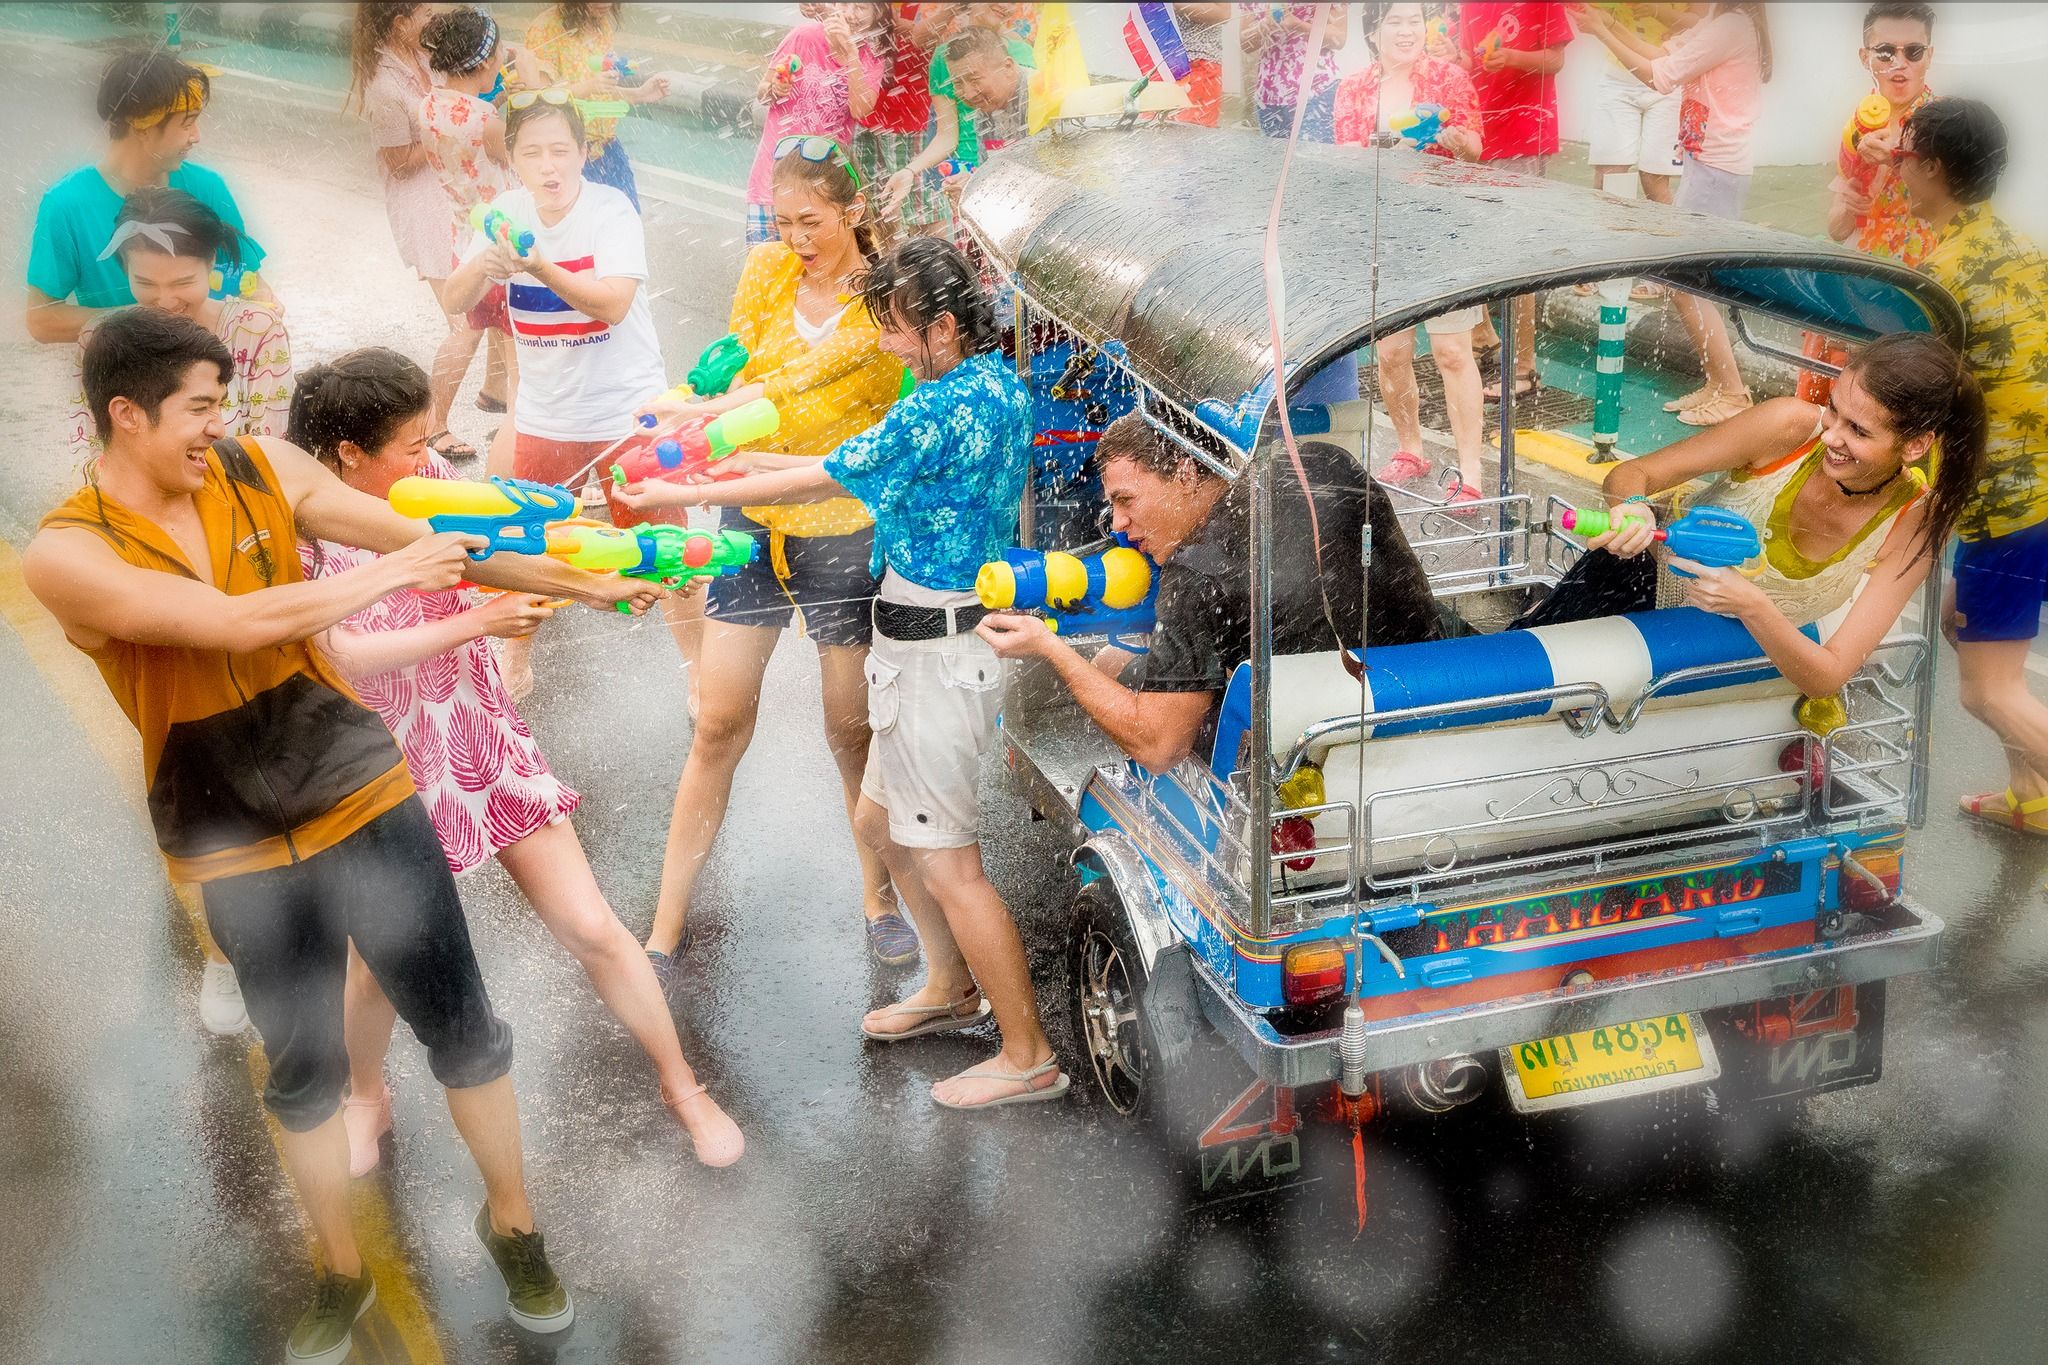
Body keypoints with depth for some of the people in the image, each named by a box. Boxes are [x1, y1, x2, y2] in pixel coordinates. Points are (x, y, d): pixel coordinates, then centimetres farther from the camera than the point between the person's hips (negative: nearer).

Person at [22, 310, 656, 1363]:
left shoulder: (263, 469, -3)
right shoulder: (66, 555, -14)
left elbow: (427, 536, -1)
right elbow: (239, 622, -26)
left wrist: (578, 583, -4)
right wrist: (388, 573, -20)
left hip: (364, 797, 2)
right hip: (235, 850, -2)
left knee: (462, 1030, 7)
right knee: (302, 1073, 12)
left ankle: (511, 1224, 29)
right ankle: (341, 1278, 33)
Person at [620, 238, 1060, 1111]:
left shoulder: (948, 408, -23)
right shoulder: (997, 385, 9)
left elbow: (823, 481, -16)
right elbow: (873, 467, 16)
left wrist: (686, 496, -6)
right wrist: (751, 461, 13)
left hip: (937, 648, -10)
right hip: (931, 637, 10)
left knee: (946, 862, -3)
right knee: (882, 821, 22)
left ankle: (1027, 1057, 8)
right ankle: (950, 990, 38)